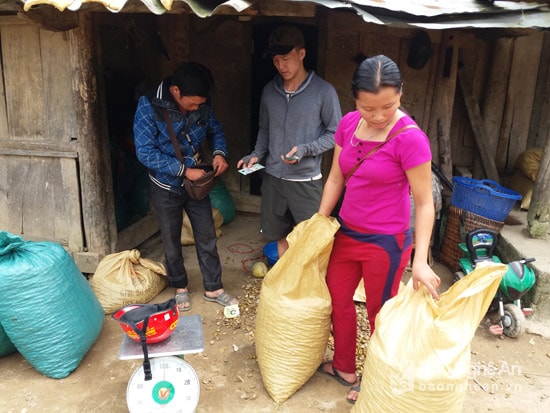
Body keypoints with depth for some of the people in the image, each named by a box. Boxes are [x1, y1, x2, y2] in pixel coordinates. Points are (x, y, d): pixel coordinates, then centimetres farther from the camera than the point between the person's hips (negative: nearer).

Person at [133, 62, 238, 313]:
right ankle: (180, 287, 35)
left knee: (207, 238, 10)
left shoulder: (202, 104, -10)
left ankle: (213, 288, 27)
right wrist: (184, 170, -26)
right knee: (172, 242, 13)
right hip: (166, 186, -3)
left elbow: (215, 130, 6)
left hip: (196, 182, 3)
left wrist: (219, 152, -15)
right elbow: (145, 152, -22)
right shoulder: (149, 106, -21)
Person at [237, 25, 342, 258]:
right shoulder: (269, 90, 5)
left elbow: (335, 134, -6)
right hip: (273, 177, 5)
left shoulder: (323, 91, -10)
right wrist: (256, 154, -1)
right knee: (278, 233, 18)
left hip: (306, 180, -4)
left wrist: (306, 149, -21)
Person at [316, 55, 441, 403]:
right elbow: (336, 179, 6)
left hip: (386, 242, -6)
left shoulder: (410, 138, -22)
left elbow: (425, 203, -18)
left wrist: (420, 261, -22)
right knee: (338, 300, 21)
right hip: (346, 232, 7)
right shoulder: (349, 124, -3)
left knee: (380, 314, 13)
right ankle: (344, 367, 45)